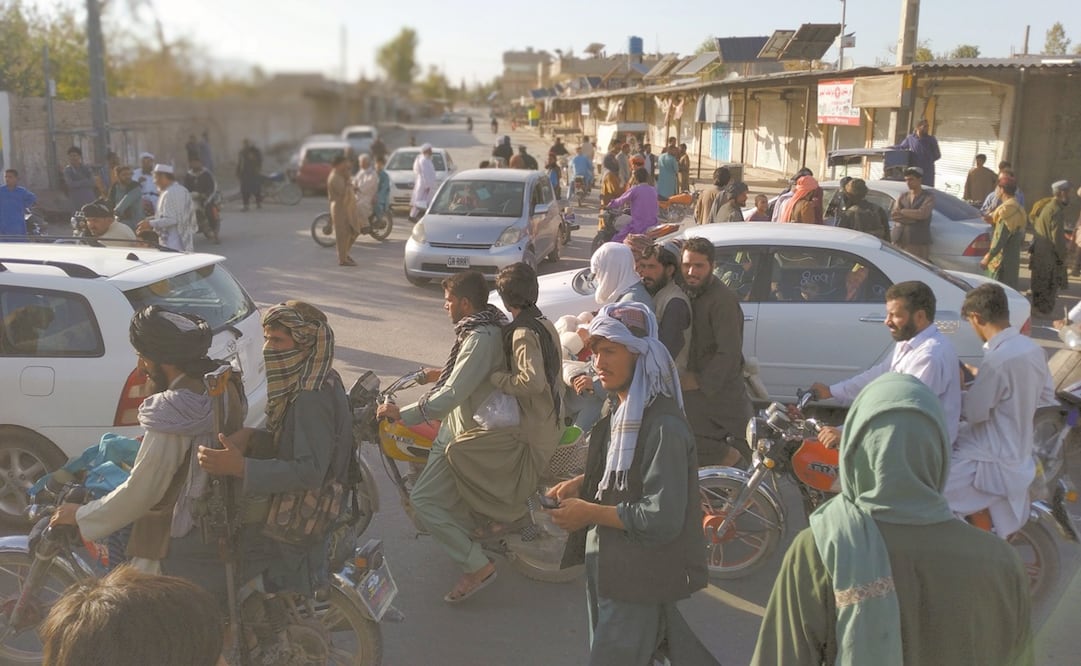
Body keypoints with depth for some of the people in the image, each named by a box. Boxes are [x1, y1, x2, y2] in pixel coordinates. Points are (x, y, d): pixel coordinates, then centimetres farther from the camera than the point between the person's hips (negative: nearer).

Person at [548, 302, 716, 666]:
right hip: (606, 567, 10)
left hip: (640, 581, -10)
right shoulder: (621, 415, 7)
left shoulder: (663, 427, -23)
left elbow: (664, 519, -26)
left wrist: (591, 513, -19)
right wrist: (581, 484, 4)